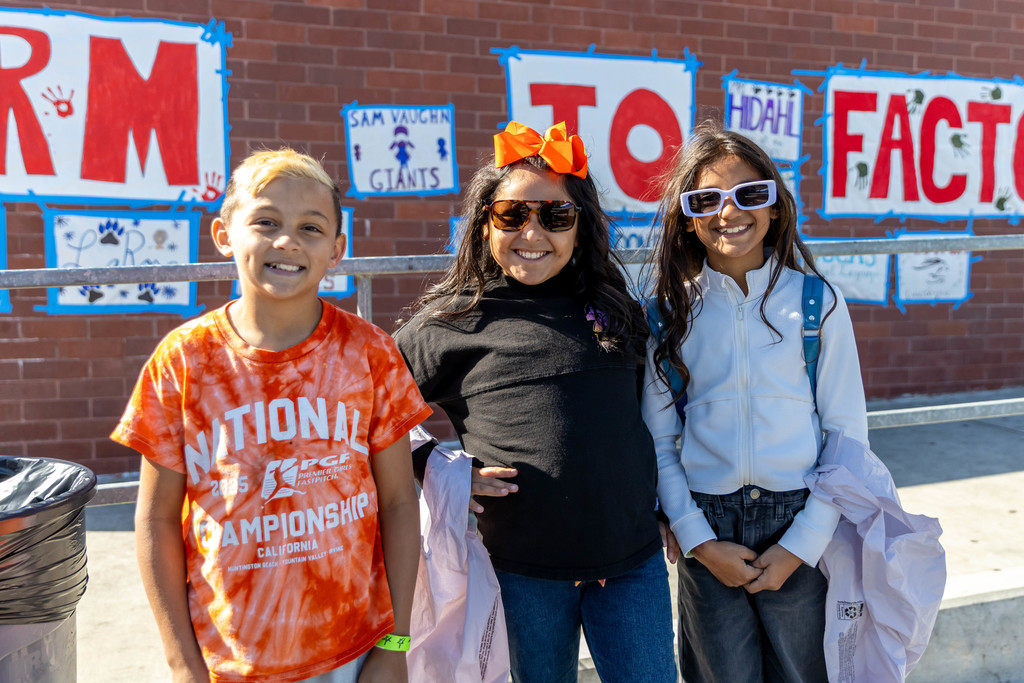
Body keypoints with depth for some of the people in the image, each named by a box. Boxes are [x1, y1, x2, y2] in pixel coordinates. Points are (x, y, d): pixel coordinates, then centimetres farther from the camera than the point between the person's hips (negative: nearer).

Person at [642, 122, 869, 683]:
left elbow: (847, 432, -1)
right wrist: (699, 541, -5)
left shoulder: (817, 302, -2)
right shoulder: (670, 311, -1)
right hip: (706, 531, 1)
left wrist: (801, 545, -6)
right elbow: (658, 439, 1)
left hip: (799, 527, 0)